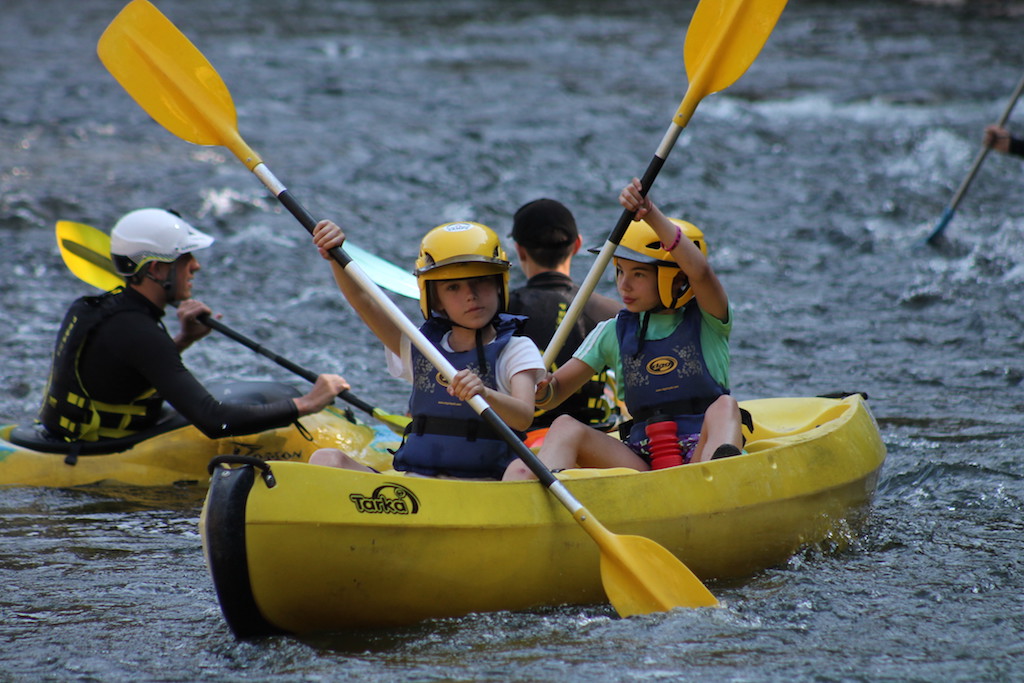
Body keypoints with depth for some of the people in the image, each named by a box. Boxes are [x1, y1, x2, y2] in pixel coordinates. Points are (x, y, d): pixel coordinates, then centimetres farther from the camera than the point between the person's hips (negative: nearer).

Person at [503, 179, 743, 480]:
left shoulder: (707, 321, 3)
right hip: (643, 462, 3)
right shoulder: (615, 333, 15)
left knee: (724, 407, -33)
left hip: (702, 454, -3)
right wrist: (541, 391, -13)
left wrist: (651, 214, -31)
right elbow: (558, 387, 13)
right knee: (567, 427, -19)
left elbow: (700, 271, -19)